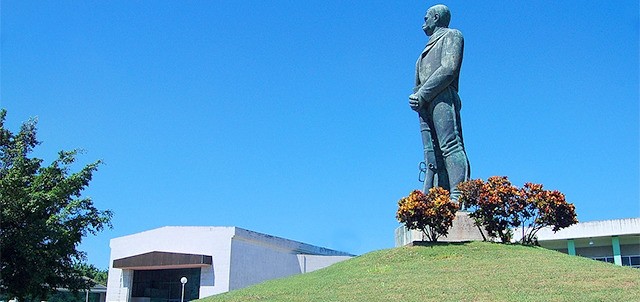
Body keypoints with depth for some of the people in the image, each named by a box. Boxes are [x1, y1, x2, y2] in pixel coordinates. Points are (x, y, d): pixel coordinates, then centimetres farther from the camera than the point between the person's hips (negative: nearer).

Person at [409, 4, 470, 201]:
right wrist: (414, 97, 4)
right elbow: (419, 83, 26)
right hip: (425, 105, 8)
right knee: (433, 156, -2)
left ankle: (457, 198, -28)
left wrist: (422, 94, -12)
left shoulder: (451, 35, 10)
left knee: (450, 145, -19)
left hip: (442, 98, -8)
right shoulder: (429, 48, 34)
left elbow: (449, 69, -8)